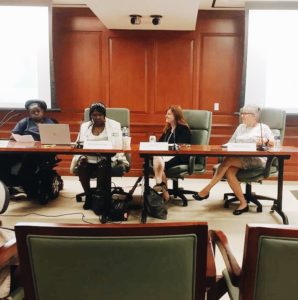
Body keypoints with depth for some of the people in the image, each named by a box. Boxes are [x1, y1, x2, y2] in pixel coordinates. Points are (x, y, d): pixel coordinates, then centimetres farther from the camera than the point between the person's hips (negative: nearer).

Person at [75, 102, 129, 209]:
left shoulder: (114, 125, 8)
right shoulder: (84, 126, 16)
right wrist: (81, 156, -10)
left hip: (107, 158, -2)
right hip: (88, 159, 2)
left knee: (102, 168, -34)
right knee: (81, 167, -29)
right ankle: (88, 196, -7)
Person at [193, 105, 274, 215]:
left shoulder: (263, 127, 11)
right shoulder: (241, 127, 25)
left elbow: (272, 143, 4)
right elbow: (231, 143, 21)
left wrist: (265, 141, -17)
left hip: (256, 160, -5)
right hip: (238, 159, 5)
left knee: (228, 160, -31)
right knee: (229, 172, -32)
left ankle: (206, 190, -27)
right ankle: (243, 203, -24)